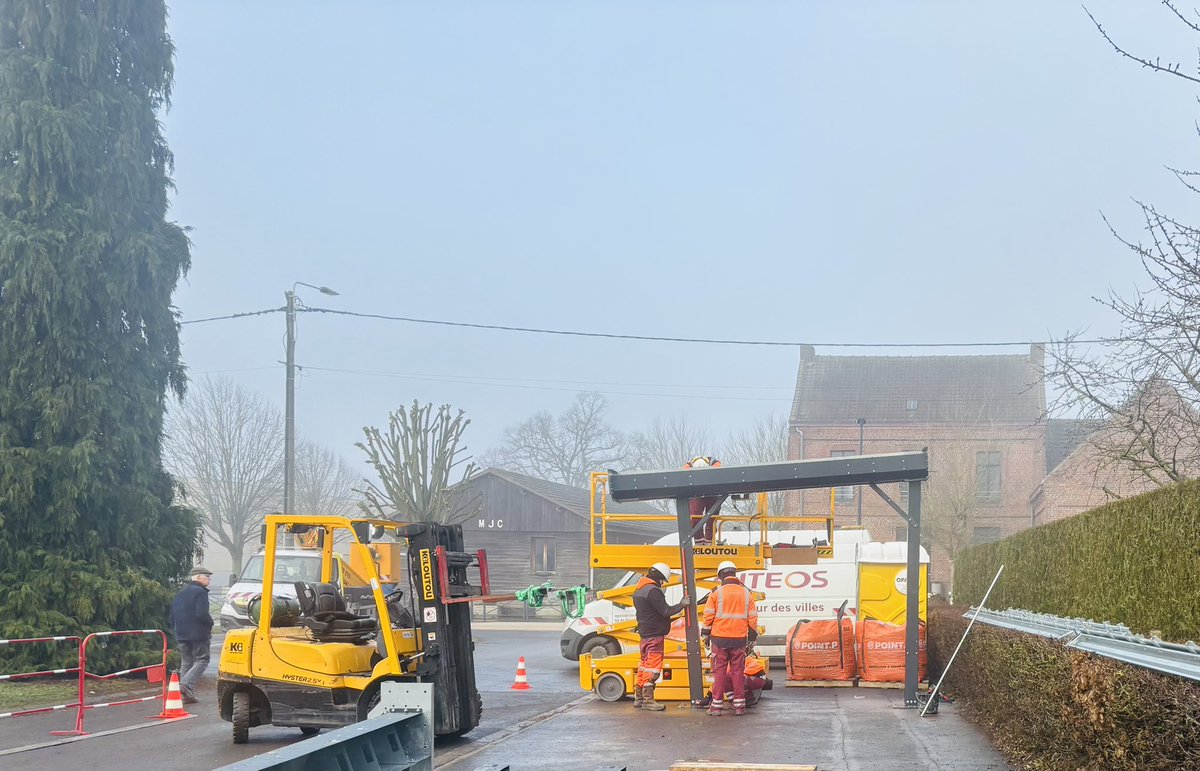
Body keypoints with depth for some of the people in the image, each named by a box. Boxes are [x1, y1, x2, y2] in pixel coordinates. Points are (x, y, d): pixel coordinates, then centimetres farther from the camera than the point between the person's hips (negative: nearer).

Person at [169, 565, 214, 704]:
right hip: (198, 634, -8)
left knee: (186, 663, 11)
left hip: (181, 634, 8)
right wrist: (210, 624, -2)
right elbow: (202, 614, -20)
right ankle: (187, 685, -20)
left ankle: (187, 695, 6)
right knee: (201, 660, -2)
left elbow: (173, 614, 17)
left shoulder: (180, 593, 16)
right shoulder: (200, 592, -11)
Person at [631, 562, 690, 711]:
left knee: (644, 665, 16)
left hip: (644, 633, 10)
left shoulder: (639, 589, 13)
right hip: (654, 635, -10)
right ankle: (648, 700, -6)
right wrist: (682, 604, -11)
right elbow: (665, 611, -21)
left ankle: (638, 698, 21)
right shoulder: (653, 591, -19)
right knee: (652, 667, -7)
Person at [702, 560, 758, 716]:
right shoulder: (747, 593, 5)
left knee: (719, 671, 2)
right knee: (738, 671, 8)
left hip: (720, 638, -2)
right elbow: (753, 617, 6)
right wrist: (752, 637, 15)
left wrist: (706, 634, 7)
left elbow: (708, 615, -3)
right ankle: (739, 705, 8)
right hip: (739, 639, 2)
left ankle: (717, 705, 2)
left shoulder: (717, 592, -4)